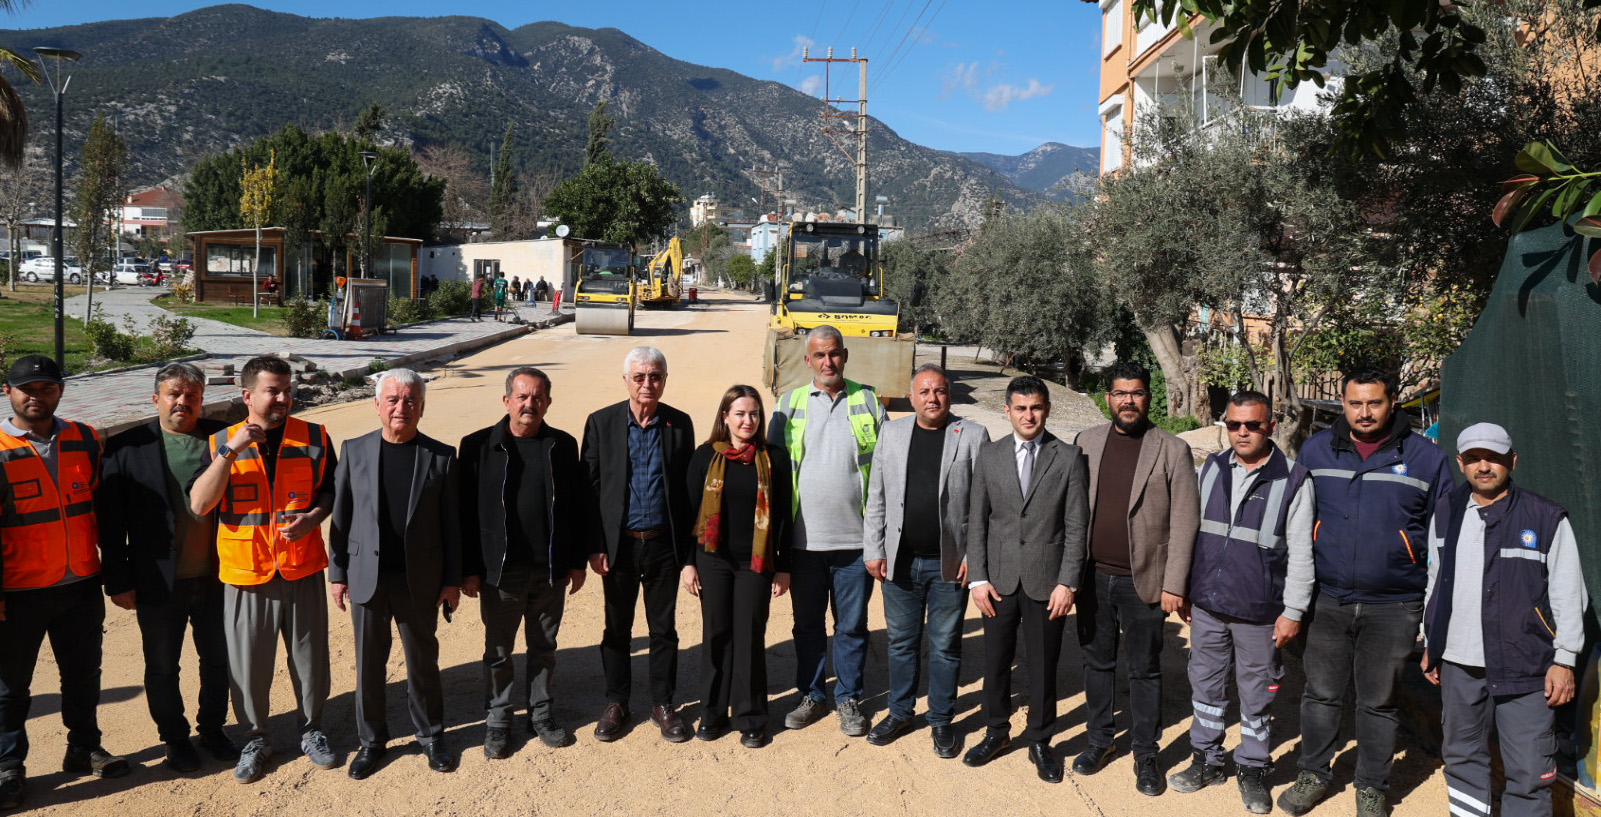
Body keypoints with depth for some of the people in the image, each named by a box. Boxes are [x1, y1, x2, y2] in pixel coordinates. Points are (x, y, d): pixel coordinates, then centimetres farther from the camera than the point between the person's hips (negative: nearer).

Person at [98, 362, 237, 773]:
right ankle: (174, 738, 33)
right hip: (159, 583, -1)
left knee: (218, 660, 16)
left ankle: (213, 729, 35)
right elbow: (110, 521, -5)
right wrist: (118, 581, -7)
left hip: (215, 579, 2)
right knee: (162, 668, 14)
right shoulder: (126, 447, -7)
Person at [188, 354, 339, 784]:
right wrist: (231, 452, -20)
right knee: (248, 664, 9)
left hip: (302, 570, 1)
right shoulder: (221, 443, 0)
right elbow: (198, 504, -11)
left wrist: (313, 517, -13)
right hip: (245, 574, 0)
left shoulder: (314, 438, 0)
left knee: (310, 657, 10)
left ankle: (312, 729, 31)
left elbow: (331, 490, 8)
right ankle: (256, 738, 29)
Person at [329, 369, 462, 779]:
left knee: (423, 660, 12)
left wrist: (452, 580, -2)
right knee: (369, 663, 11)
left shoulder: (441, 456, -3)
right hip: (367, 576, 1)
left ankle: (431, 735, 29)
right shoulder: (354, 451, 0)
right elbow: (340, 517, 4)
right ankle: (371, 740, 28)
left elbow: (450, 524, -1)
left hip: (420, 579, -1)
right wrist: (337, 572, 2)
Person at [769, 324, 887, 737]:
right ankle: (811, 695, 29)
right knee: (807, 624, 13)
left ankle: (848, 698, 25)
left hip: (855, 537, -1)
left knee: (852, 626, 9)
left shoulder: (868, 401, 3)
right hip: (804, 538, 1)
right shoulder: (790, 403, 5)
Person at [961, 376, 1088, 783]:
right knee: (996, 661, 12)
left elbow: (1076, 526, -4)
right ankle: (996, 733, 32)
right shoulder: (989, 457, 3)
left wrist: (1067, 583, -9)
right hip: (999, 580, 2)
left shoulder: (1069, 458, -3)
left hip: (1047, 581, -2)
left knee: (1043, 667, 9)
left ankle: (1039, 742, 27)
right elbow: (977, 521, 4)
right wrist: (978, 578, -2)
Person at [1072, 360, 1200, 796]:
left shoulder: (1173, 450, -6)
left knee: (1145, 671, 9)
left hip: (1143, 581, -3)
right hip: (1093, 576, 3)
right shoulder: (1087, 442, 3)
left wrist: (1174, 585, -10)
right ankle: (1099, 740, 32)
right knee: (1097, 663, 15)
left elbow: (1184, 522, -7)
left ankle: (1145, 756, 23)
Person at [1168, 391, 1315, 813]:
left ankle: (1253, 770, 27)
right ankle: (1207, 760, 31)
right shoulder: (1211, 468, 4)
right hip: (1207, 606, 4)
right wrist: (1184, 589, 11)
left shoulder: (1294, 480, -9)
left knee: (1256, 696, 10)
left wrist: (1293, 611, -8)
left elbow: (1300, 553, -7)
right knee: (1206, 686, 15)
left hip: (1259, 614, -4)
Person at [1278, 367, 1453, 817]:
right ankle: (1312, 775, 29)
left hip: (1393, 607, -1)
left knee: (1379, 701, 12)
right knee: (1320, 693, 12)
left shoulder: (1425, 457, -3)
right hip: (1326, 601, 1)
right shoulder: (1315, 450, 2)